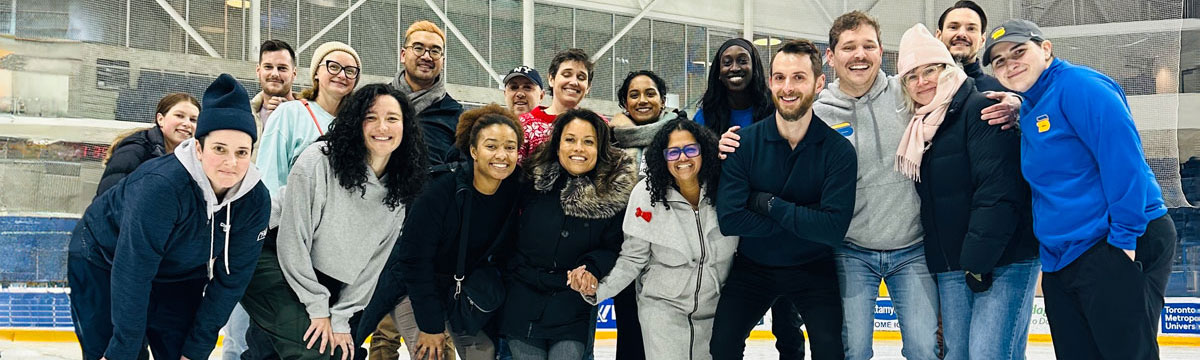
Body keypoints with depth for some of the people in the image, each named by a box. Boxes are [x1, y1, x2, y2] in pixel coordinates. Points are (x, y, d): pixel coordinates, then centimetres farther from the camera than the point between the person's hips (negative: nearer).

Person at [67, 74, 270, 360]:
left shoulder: (255, 202, -20)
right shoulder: (160, 185, -35)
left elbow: (230, 280, -13)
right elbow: (131, 276, -32)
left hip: (178, 276, 4)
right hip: (104, 262, -4)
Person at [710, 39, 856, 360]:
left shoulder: (838, 150, -15)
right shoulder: (745, 142, -12)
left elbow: (834, 228, -24)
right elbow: (729, 219, -20)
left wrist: (769, 203, -22)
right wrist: (805, 217, -21)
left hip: (813, 269, -1)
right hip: (753, 267, 1)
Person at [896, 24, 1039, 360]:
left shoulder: (979, 108, -10)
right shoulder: (920, 127, 15)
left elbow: (998, 190, -19)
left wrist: (979, 260, -19)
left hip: (1003, 261, -8)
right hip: (950, 267, 8)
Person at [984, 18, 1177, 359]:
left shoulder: (1079, 86, -12)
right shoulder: (1028, 109, 15)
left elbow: (1123, 158, -20)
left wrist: (1124, 236, -21)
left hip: (1117, 250, -9)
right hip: (1060, 260, 9)